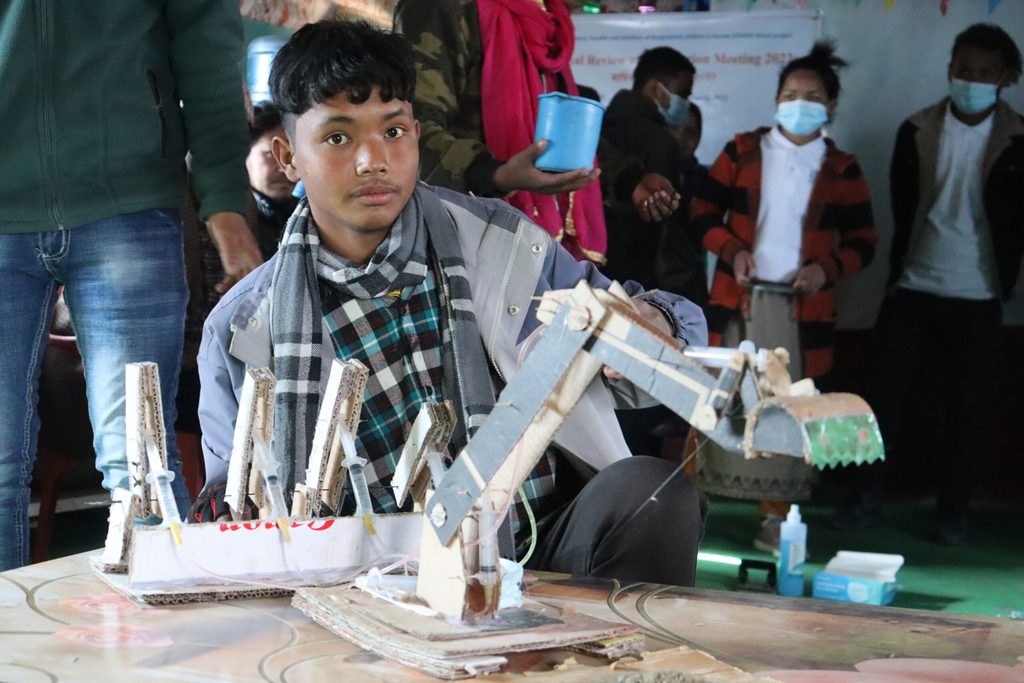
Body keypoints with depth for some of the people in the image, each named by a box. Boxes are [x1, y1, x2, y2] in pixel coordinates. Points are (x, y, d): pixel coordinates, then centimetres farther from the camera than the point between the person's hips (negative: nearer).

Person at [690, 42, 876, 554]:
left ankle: (775, 518, 14)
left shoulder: (842, 170, 7)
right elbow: (704, 212, 6)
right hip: (737, 300, 0)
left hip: (802, 308, 1)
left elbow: (862, 241, 8)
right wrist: (732, 252, -11)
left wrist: (827, 269, -10)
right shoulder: (742, 152, 5)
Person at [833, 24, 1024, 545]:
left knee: (968, 405, 5)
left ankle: (954, 510, 17)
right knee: (886, 394, 3)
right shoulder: (917, 131, 1)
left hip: (978, 297, -1)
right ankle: (868, 499, 14)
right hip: (913, 289, 1)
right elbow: (903, 207, 6)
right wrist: (899, 270, 3)